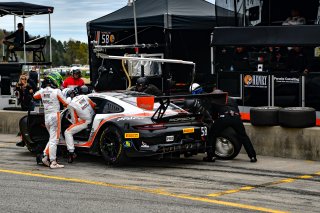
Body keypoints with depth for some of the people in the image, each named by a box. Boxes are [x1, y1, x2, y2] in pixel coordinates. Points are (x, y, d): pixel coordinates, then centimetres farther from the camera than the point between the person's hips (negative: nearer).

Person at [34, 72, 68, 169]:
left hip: (46, 116, 6)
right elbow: (65, 103, -7)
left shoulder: (42, 91, 4)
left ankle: (44, 155, 12)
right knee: (54, 140, -5)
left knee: (52, 138, 21)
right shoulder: (57, 91, -12)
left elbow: (35, 96, 25)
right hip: (55, 116, -6)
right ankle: (53, 162, -5)